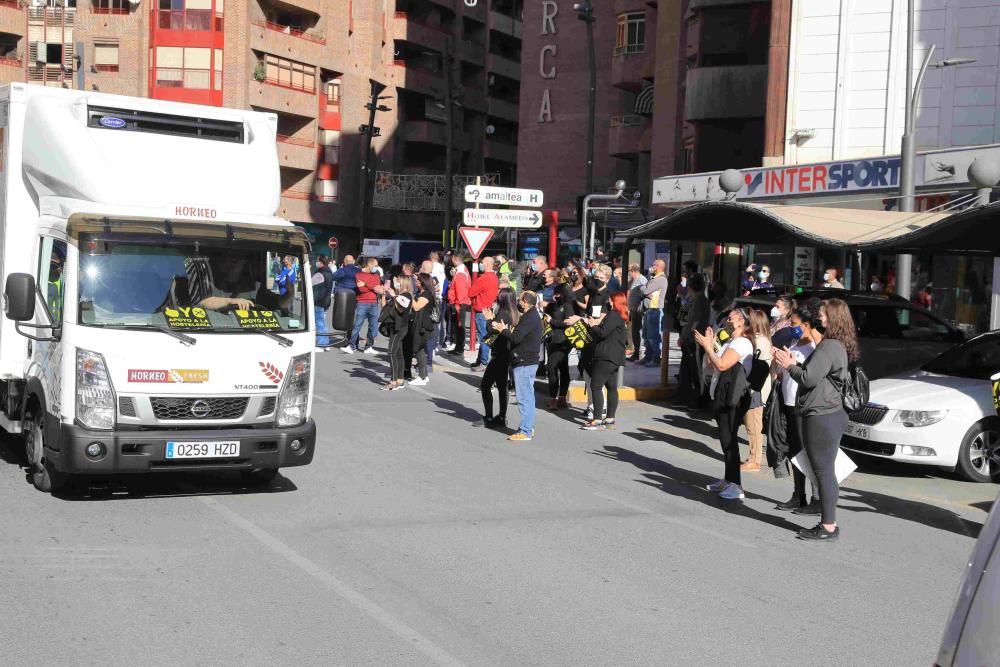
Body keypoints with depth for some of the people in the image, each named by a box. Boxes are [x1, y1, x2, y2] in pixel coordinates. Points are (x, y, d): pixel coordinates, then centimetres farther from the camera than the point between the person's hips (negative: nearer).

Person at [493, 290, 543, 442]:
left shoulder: (529, 318, -17)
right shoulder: (533, 316, 16)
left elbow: (516, 338, -23)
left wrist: (504, 330, -7)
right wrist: (507, 330, 5)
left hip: (523, 363, -11)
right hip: (529, 361, 11)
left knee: (524, 397, -8)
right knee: (528, 396, 15)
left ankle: (525, 431, -7)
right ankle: (529, 427, 22)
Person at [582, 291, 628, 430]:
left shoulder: (612, 315, -15)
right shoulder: (620, 317, 17)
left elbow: (602, 333, -21)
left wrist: (592, 325, -3)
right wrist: (598, 322, 7)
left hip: (607, 356, -11)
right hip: (615, 356, 11)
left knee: (596, 386, -9)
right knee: (611, 387, 11)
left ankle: (597, 420, -11)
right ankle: (610, 419, 13)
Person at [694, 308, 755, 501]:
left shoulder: (741, 343, -13)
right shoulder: (730, 342, 19)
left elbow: (721, 365, -24)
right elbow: (713, 367, 18)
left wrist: (707, 346, -14)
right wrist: (710, 346, 9)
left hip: (732, 399, -10)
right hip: (723, 397, 10)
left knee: (729, 440, -10)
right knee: (726, 439, 15)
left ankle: (735, 486, -8)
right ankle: (728, 480, 24)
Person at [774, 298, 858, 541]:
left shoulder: (828, 347, -17)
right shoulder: (839, 347, 16)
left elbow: (809, 378, -21)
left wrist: (789, 366, -5)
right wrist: (795, 365, 10)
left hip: (821, 418, -11)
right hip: (831, 414, 11)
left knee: (823, 471, -6)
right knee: (826, 471, 14)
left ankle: (828, 526, -2)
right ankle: (828, 523, 20)